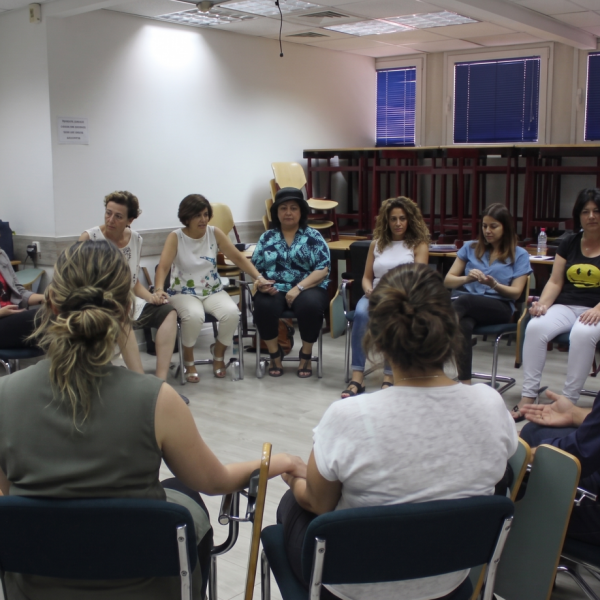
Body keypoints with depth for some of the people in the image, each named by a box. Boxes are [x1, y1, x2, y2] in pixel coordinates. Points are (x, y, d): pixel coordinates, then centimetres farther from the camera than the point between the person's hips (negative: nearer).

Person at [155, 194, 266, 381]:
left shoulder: (215, 233, 1)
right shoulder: (175, 237, -7)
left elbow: (238, 257, 2)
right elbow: (163, 267, -18)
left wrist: (259, 278, -9)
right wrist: (159, 289, -38)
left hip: (213, 291, 3)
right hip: (184, 293, -3)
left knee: (232, 313, -28)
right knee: (194, 315, -37)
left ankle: (218, 353, 5)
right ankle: (188, 361, -7)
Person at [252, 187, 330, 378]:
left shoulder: (313, 237, 7)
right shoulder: (267, 238, 14)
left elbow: (322, 270, -4)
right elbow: (254, 268, 10)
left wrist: (298, 288, -17)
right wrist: (259, 282, -14)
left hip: (308, 288, -1)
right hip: (274, 289, 1)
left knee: (310, 305, -36)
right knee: (263, 305, -33)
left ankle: (306, 355, -10)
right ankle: (275, 354, -8)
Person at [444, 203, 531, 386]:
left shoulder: (519, 254, 10)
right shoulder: (470, 248, 16)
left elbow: (516, 292, 2)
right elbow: (448, 281, 10)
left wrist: (494, 285, -19)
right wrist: (467, 278, -12)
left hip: (500, 307, -2)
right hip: (468, 308, 2)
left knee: (463, 300, -36)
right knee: (463, 324, -38)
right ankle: (465, 383, -40)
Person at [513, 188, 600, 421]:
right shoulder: (569, 244, 14)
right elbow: (555, 282, 10)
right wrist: (542, 304, -9)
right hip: (565, 306, 3)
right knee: (535, 327, -28)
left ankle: (568, 400, -30)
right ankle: (527, 397, -26)